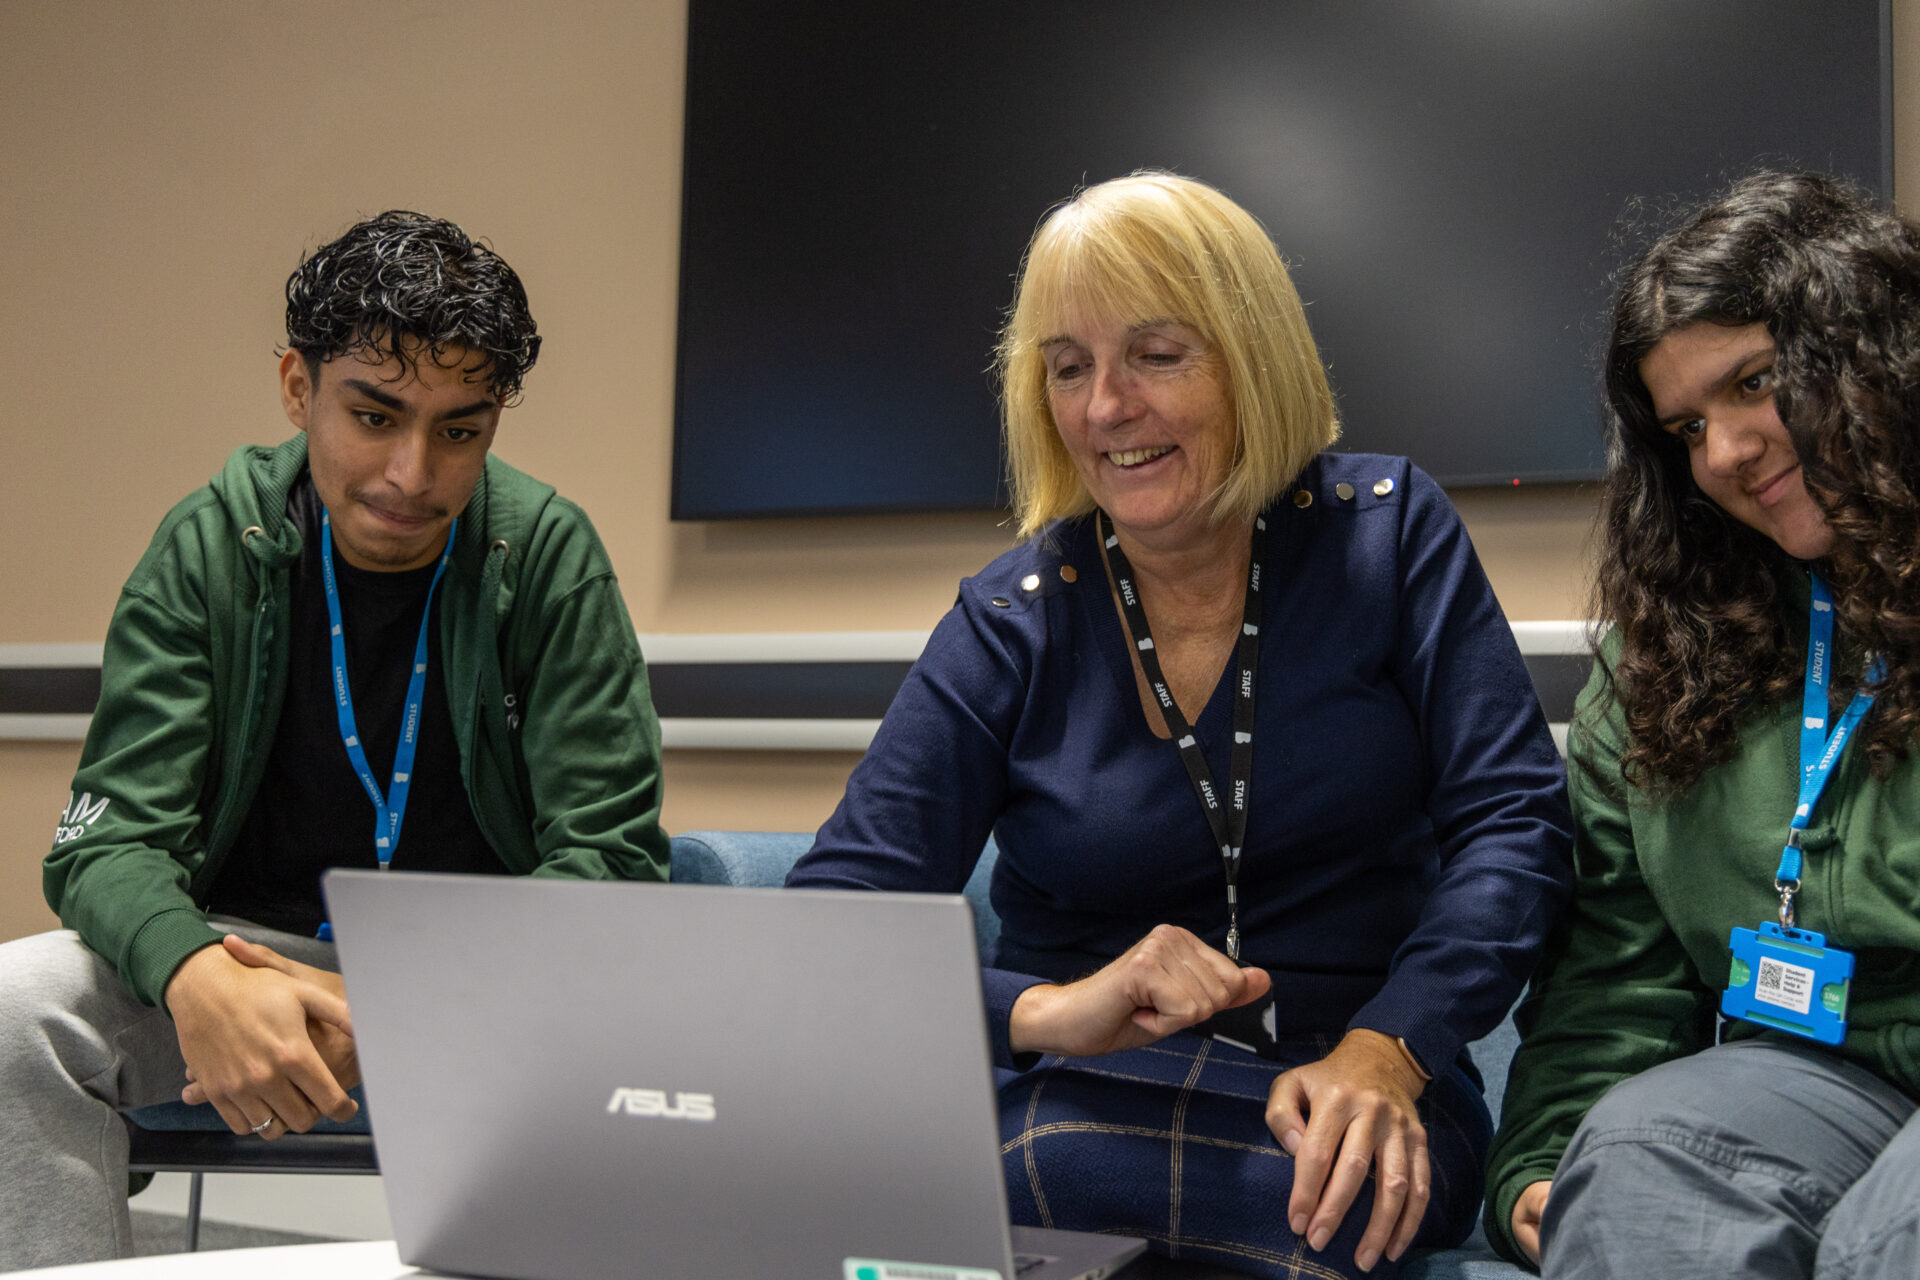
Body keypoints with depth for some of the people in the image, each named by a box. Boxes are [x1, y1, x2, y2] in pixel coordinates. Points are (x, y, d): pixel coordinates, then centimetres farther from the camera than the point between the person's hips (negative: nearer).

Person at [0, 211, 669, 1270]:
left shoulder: (548, 554, -8)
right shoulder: (209, 549, -5)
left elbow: (608, 854, -12)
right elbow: (113, 837, -10)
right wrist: (194, 976, -35)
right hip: (253, 952, 1)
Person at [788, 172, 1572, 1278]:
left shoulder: (1384, 533, 2)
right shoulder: (1011, 627, 1)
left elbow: (1511, 820, -3)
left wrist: (1384, 1051, -21)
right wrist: (1046, 1012, -26)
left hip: (1349, 1093, -1)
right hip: (1081, 1093, 1)